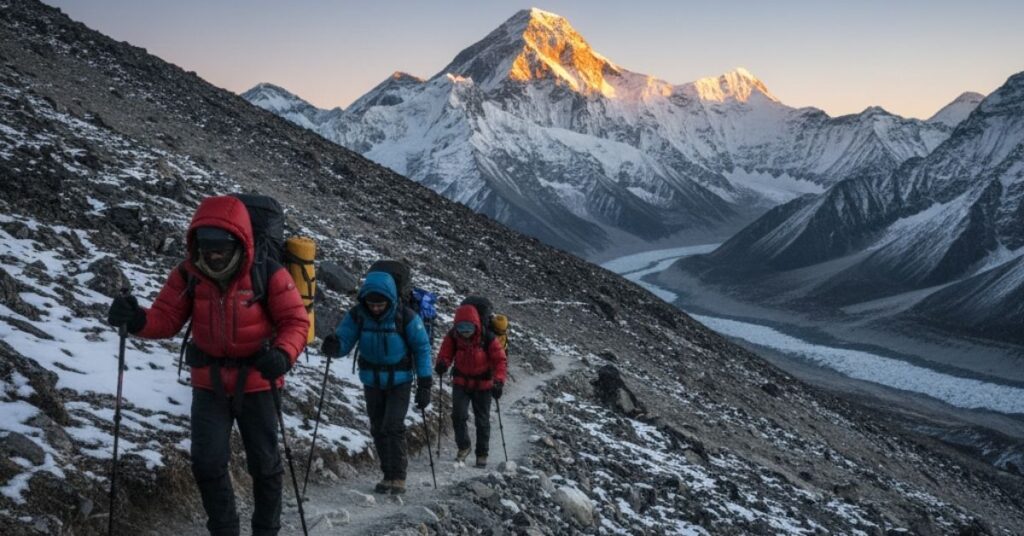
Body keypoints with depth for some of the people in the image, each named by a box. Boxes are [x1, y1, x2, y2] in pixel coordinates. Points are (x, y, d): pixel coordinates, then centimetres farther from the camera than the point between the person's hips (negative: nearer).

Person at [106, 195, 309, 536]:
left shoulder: (268, 276, -19)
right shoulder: (188, 275, -9)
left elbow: (296, 321, -16)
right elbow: (166, 319, -9)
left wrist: (283, 355, -36)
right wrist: (138, 320, -32)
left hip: (256, 381, -2)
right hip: (209, 381, 2)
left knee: (264, 464, 10)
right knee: (207, 463, -2)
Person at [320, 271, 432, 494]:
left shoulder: (406, 317, -20)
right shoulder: (357, 315, -13)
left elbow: (422, 348, -11)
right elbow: (344, 340, -14)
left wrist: (424, 384, -13)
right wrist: (334, 346, -40)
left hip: (399, 381, -3)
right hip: (371, 381, 4)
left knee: (393, 426, -14)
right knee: (377, 429, 8)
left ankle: (398, 476, -3)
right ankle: (388, 475, 21)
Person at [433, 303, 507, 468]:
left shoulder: (488, 339, -21)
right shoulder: (452, 337, -14)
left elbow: (500, 361, -18)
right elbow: (445, 354, -9)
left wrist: (498, 382, -32)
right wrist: (442, 364, -34)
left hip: (483, 385, -1)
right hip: (461, 382, 1)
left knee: (482, 421, 8)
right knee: (458, 415, -16)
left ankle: (482, 454, 25)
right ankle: (463, 446, 6)